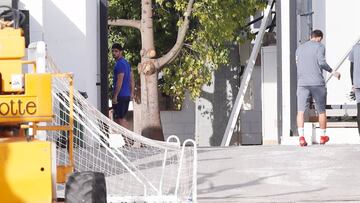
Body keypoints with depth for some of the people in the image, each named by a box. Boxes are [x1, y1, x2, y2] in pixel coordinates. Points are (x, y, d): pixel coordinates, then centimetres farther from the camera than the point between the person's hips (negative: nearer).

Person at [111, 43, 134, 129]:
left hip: (120, 96, -10)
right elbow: (131, 79, 19)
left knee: (118, 119, -6)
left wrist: (115, 96, -20)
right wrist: (131, 93, 22)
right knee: (122, 118, 17)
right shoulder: (126, 63, 15)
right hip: (127, 95, 10)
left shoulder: (119, 64, -15)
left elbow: (120, 81, -21)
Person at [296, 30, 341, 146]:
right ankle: (323, 136, 21)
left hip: (302, 83, 3)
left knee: (301, 111, -4)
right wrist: (332, 72, -2)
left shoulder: (299, 48, 16)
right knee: (321, 110, 12)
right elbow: (322, 62, -12)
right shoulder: (319, 46, 1)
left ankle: (301, 136, -21)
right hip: (317, 82, -3)